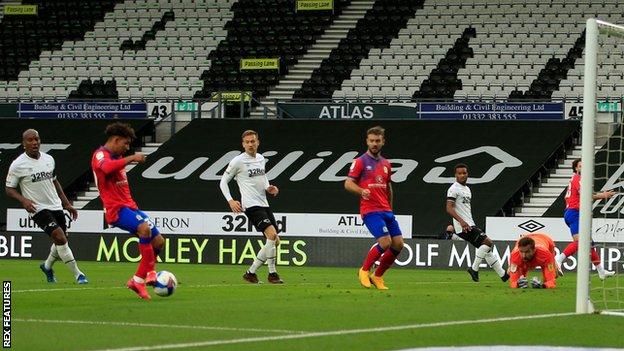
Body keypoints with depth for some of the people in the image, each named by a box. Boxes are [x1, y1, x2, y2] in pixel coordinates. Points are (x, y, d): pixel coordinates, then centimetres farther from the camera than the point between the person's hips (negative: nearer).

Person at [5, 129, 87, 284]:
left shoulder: (48, 159, 7)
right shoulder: (17, 165, -10)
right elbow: (9, 189, -3)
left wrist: (67, 204, 18)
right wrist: (23, 200, -22)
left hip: (56, 206, 6)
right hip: (38, 209, -6)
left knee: (61, 242, 12)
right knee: (60, 237, -20)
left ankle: (47, 266, 42)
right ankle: (78, 275, -14)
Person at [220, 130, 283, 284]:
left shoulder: (261, 158, 14)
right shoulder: (238, 161, -6)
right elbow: (223, 182, 0)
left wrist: (268, 187, 10)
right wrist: (230, 201, -12)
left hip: (264, 204, 8)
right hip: (251, 206, -8)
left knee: (275, 242, 7)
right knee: (272, 235, -23)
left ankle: (251, 273, 16)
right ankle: (272, 274, -14)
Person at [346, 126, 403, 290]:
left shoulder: (386, 164, 16)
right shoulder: (360, 162, -2)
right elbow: (348, 184, -7)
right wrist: (361, 191, -26)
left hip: (386, 211, 7)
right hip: (370, 210, -7)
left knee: (398, 244, -1)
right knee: (385, 242, -20)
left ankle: (377, 276, 14)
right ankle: (364, 270, 2)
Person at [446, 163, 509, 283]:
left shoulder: (467, 189, 20)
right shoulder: (454, 189, -10)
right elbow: (449, 209, -19)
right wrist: (461, 221, -30)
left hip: (470, 225, 9)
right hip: (463, 227, -9)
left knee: (486, 248, 10)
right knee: (487, 242, -16)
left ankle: (502, 274, 13)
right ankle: (474, 268, -11)